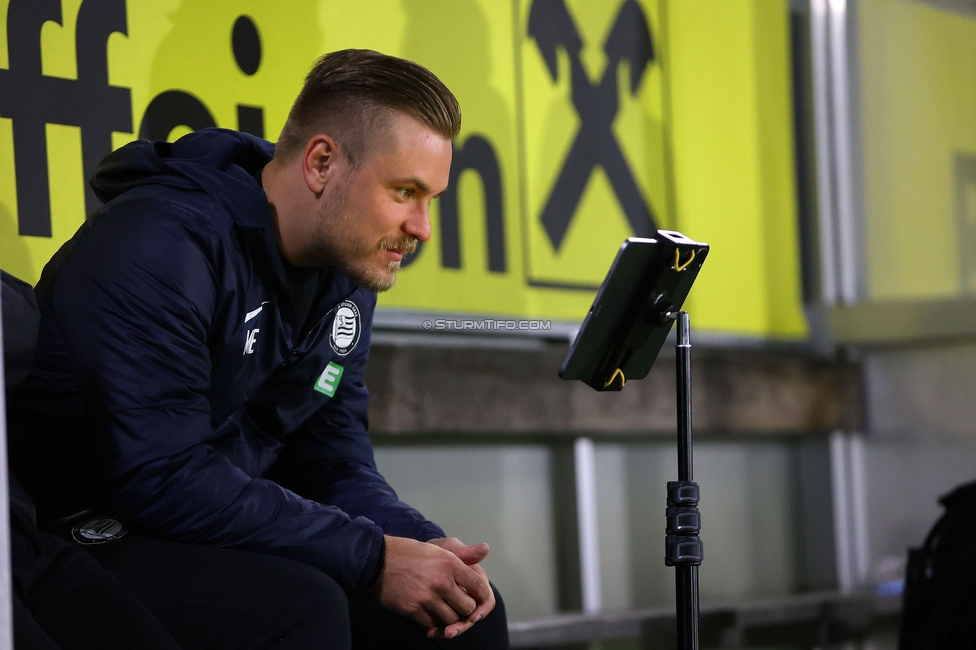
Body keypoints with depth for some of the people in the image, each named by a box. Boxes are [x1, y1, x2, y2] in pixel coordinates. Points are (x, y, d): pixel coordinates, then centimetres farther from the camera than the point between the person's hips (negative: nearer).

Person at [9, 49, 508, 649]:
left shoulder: (346, 274, 5)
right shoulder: (158, 247, -22)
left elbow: (334, 460, 7)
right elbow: (164, 481, -29)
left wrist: (421, 544, -14)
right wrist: (373, 558, -28)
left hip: (228, 535, 8)